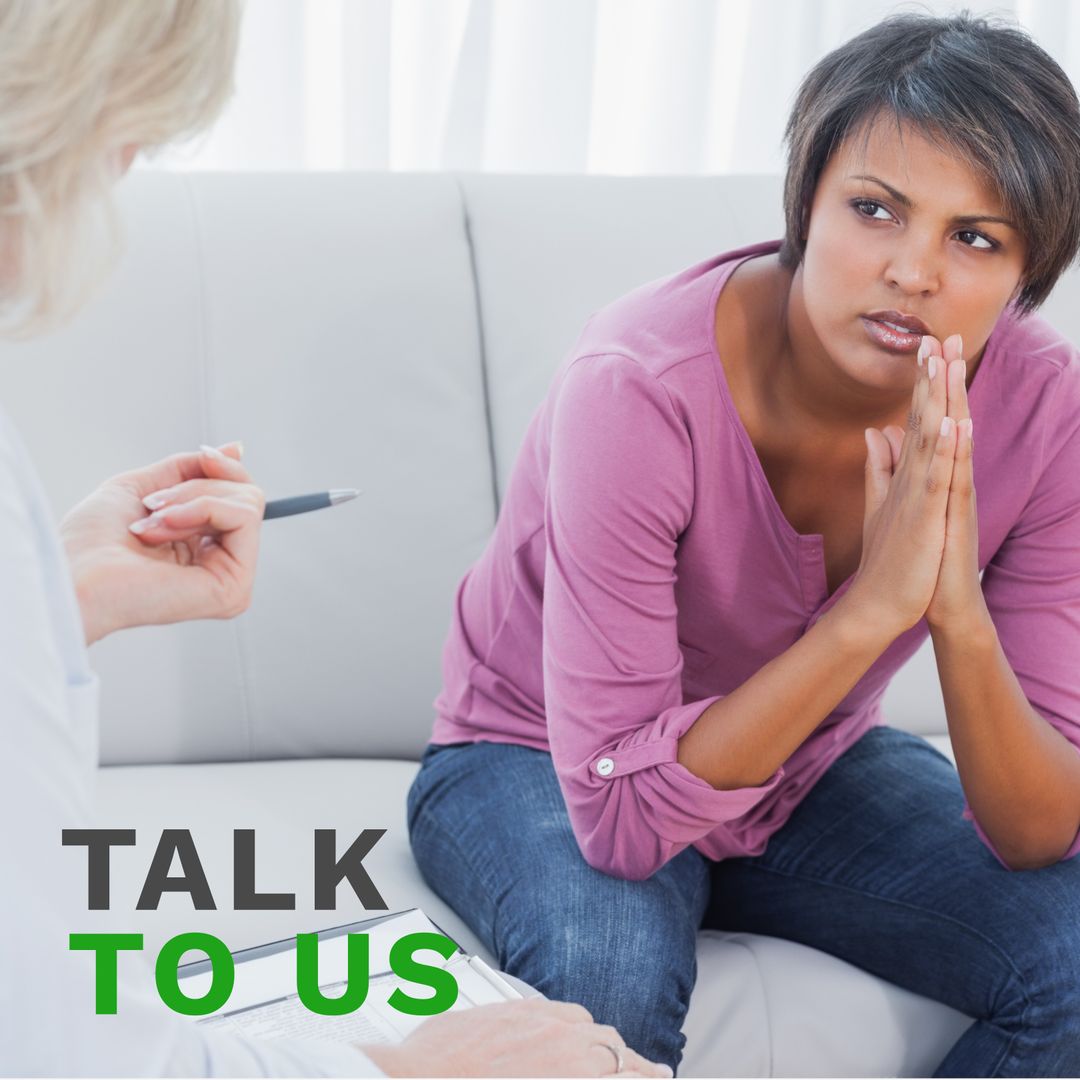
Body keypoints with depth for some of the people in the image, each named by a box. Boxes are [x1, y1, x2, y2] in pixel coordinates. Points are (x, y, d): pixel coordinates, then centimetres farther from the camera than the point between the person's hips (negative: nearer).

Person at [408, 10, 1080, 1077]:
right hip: (540, 763, -4)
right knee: (611, 964, -37)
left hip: (812, 771, 5)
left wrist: (962, 619, -37)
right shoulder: (640, 388, -31)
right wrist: (870, 609, -41)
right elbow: (619, 815, -33)